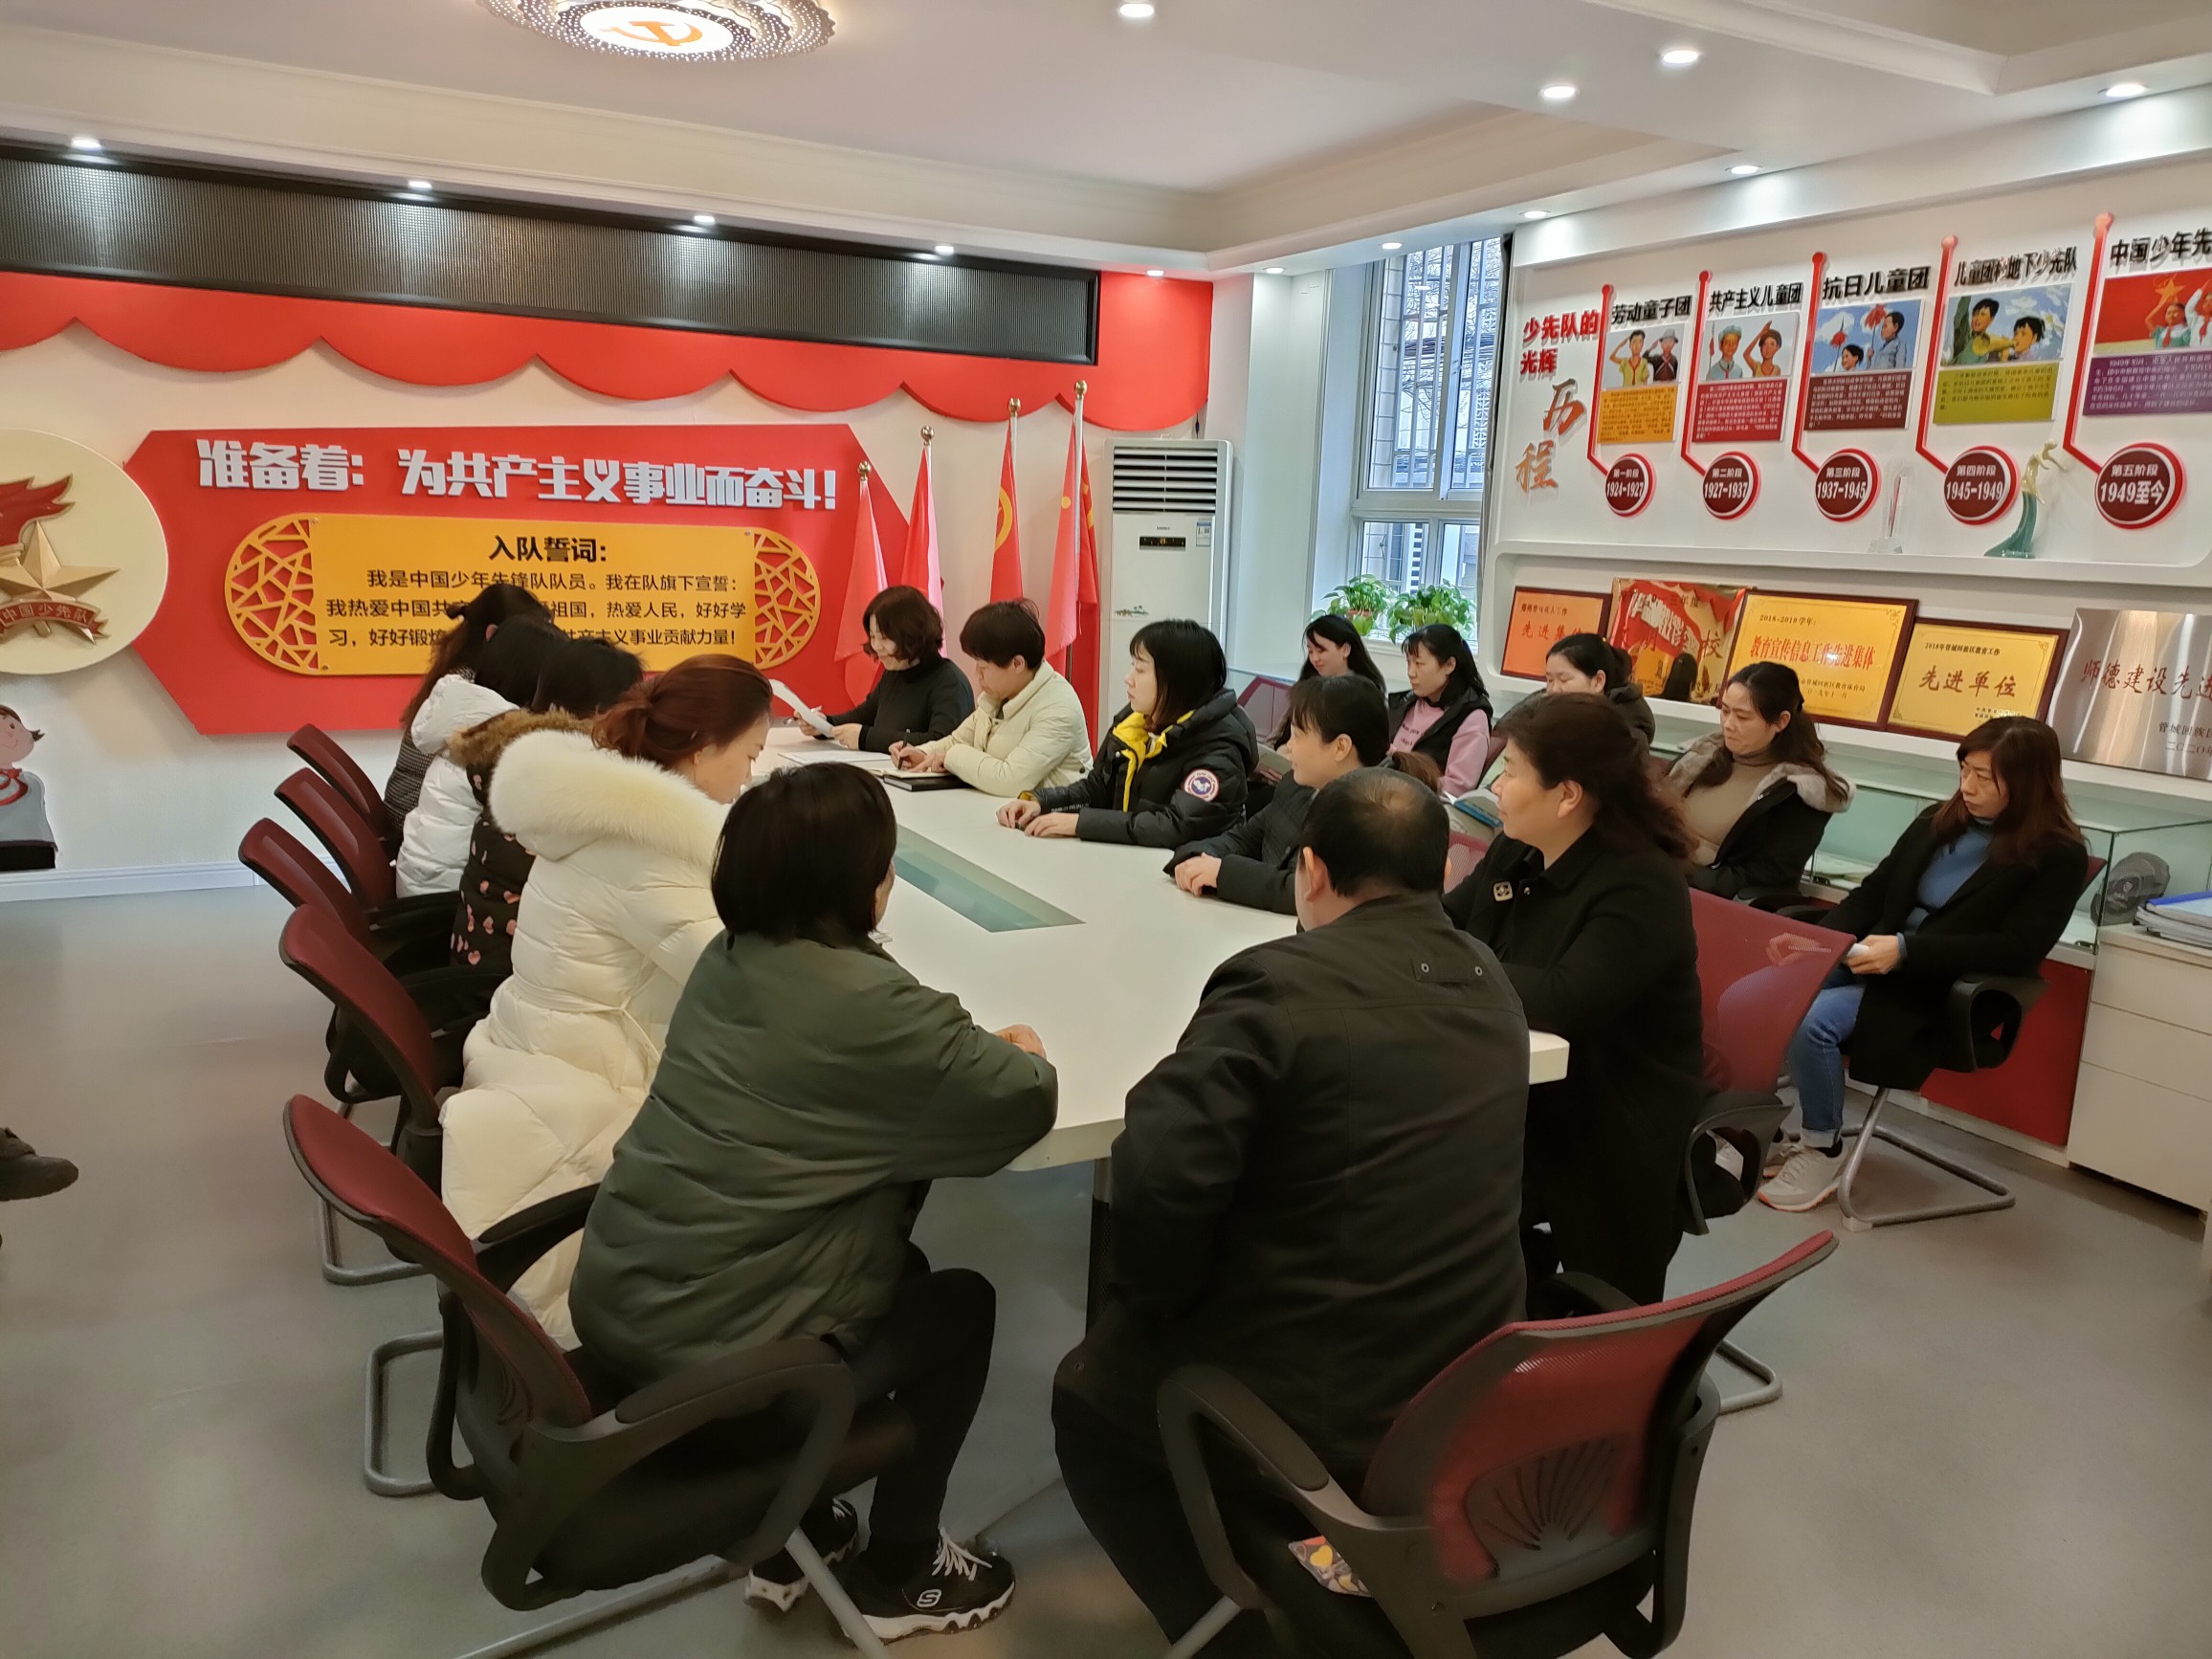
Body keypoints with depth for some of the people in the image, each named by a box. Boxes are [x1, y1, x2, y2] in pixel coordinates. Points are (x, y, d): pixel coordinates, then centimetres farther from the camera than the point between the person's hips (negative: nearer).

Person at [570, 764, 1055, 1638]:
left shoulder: (727, 959, 4)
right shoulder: (866, 1002, -20)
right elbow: (1027, 1100, -13)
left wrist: (970, 1043, 10)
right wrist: (1021, 1049, 10)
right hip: (709, 1347, -8)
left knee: (902, 1269, 26)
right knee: (963, 1303, 14)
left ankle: (790, 1532, 36)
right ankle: (895, 1573, 27)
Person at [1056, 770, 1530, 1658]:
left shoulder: (1281, 982, -20)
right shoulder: (1490, 982, 4)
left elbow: (1158, 1172, -29)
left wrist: (1158, 1301, -10)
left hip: (1323, 1413, -7)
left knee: (1089, 1397, 21)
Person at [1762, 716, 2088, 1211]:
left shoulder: (2058, 856, -5)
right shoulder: (1938, 820, 12)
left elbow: (2018, 949, -15)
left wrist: (1906, 950, -25)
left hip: (1935, 989, -6)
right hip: (1869, 959, 6)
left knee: (1810, 1020, -30)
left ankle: (1823, 1151, -9)